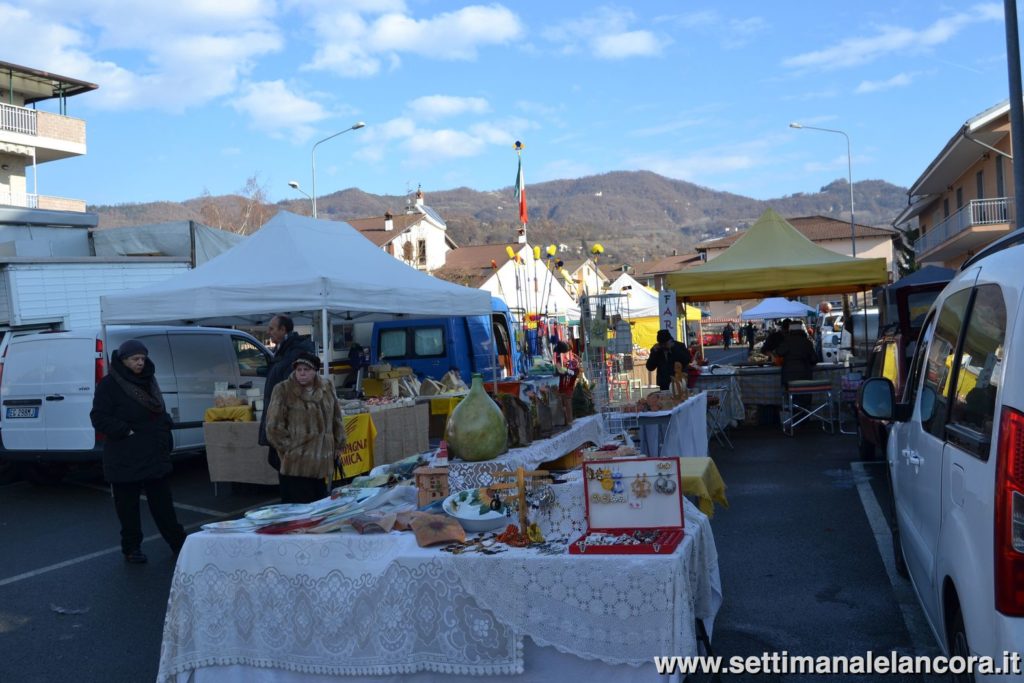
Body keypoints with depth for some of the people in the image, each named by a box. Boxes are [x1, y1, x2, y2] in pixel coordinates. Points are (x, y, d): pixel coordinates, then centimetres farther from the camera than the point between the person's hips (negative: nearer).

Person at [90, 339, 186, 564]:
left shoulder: (148, 380, 11)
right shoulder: (109, 384, -8)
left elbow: (160, 412, 20)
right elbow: (99, 418, -12)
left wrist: (164, 432, 6)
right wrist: (126, 431, -17)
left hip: (154, 455, 5)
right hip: (125, 459, -5)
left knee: (162, 501, 11)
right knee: (128, 505, 5)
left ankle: (177, 541, 18)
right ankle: (132, 548, 17)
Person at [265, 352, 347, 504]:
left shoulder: (327, 388, 7)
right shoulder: (283, 390, -8)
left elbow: (336, 420, 17)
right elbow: (274, 426, -8)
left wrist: (337, 446, 13)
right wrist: (289, 449, -8)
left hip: (321, 464, 5)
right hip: (295, 465, -5)